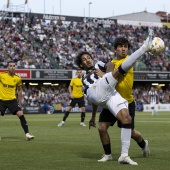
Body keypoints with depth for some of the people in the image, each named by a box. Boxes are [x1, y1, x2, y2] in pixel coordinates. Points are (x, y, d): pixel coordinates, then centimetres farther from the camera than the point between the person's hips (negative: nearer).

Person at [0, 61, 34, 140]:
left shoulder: (18, 78, -1)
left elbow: (19, 90, 13)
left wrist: (20, 101, 12)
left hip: (12, 100, 0)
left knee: (21, 114, -15)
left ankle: (27, 134, -13)